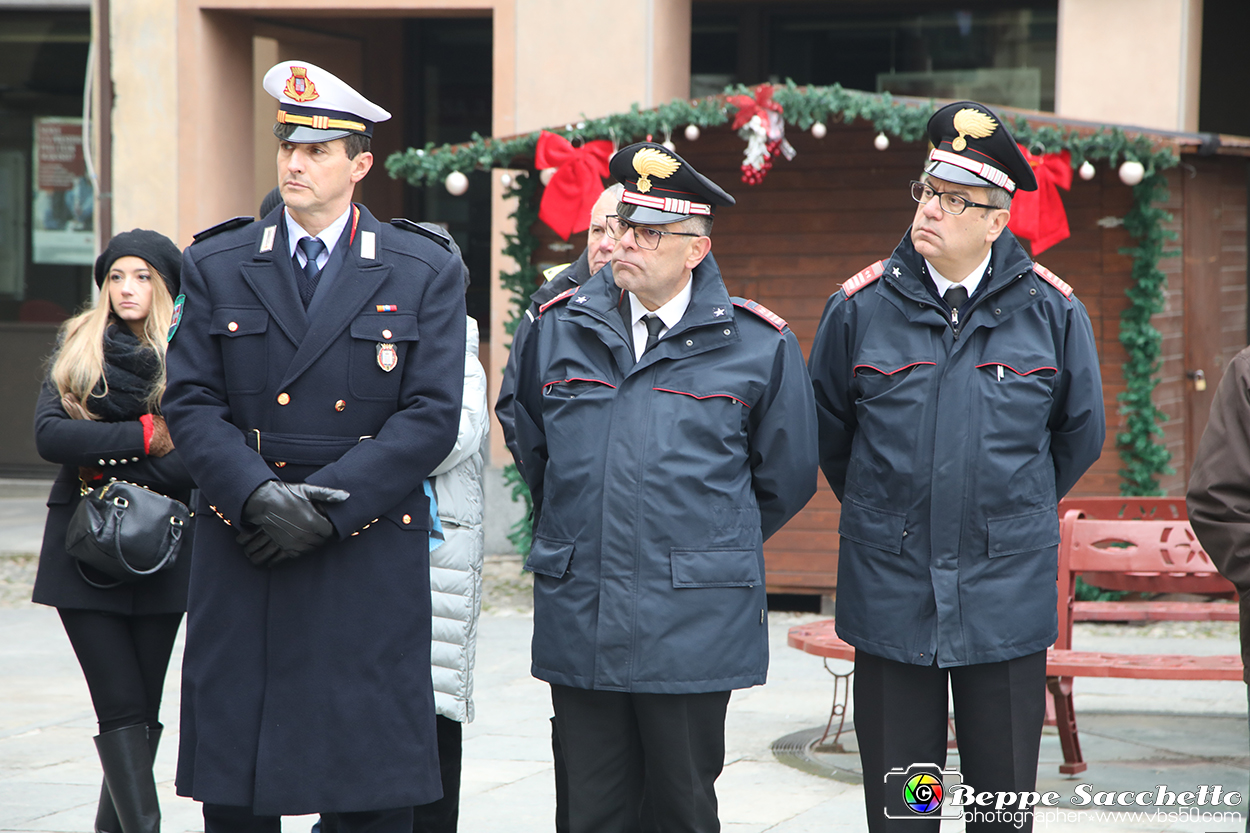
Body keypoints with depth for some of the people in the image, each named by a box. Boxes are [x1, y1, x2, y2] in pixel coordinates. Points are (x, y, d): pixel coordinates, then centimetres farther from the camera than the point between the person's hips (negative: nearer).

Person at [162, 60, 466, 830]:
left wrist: (325, 506, -12)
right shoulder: (217, 267, 9)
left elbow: (432, 417, -4)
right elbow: (191, 403, 3)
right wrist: (257, 495, -15)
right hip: (242, 556, 2)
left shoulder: (426, 272, 3)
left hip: (371, 562, -1)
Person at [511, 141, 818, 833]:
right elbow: (532, 447, 24)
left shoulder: (758, 346, -1)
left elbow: (786, 477, 10)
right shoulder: (559, 328, 7)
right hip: (577, 617, 3)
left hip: (691, 628, -3)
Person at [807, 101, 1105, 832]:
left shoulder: (1052, 310, -1)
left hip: (1007, 599, 0)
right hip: (890, 595, 0)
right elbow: (827, 429, 15)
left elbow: (1080, 433, 14)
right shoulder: (860, 307, -1)